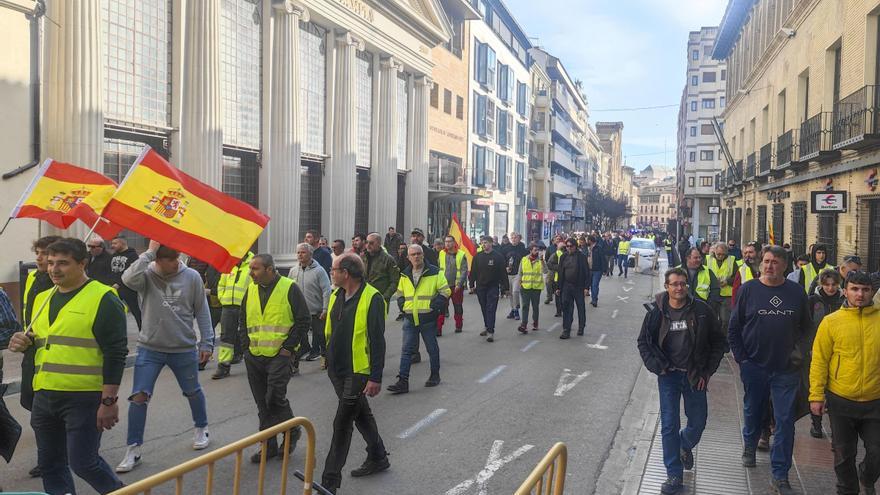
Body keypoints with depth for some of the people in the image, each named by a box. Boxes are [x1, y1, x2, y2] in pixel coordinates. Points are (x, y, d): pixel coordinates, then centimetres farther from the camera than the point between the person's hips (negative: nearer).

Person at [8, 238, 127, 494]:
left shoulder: (103, 299, -10)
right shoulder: (42, 299, 13)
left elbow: (115, 353, -14)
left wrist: (109, 401, -18)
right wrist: (24, 343, 2)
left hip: (84, 398, -7)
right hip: (44, 397, 8)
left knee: (83, 463, -4)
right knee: (50, 465, 14)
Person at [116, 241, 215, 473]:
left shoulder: (192, 277, -8)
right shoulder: (147, 275, -10)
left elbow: (202, 312, -1)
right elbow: (128, 279, -34)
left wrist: (207, 342, 0)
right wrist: (149, 252, -30)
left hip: (184, 349, 1)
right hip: (150, 349, 0)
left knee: (193, 392, 17)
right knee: (139, 396, -4)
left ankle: (201, 429, 42)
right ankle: (133, 449, 8)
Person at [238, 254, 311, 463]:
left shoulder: (290, 288, -8)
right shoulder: (251, 290, 10)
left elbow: (304, 320, -8)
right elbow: (242, 319, 20)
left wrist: (288, 347, -11)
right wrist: (246, 344, 7)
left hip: (280, 355, -6)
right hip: (254, 357, 6)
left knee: (275, 398, -13)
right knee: (263, 404, 10)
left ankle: (292, 432, 13)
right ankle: (268, 446, 20)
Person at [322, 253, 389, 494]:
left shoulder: (372, 298, -18)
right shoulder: (336, 296, 6)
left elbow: (377, 341, -19)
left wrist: (376, 378, -20)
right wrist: (330, 359, 20)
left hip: (358, 372, -8)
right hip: (337, 369, 8)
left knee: (342, 423, -5)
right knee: (361, 414, 22)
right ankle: (378, 458, 40)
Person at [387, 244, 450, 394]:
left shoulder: (434, 272, -5)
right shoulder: (405, 275, 9)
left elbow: (445, 291, -6)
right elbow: (400, 293, 22)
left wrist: (434, 306, -13)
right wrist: (402, 306, 5)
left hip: (428, 319, -3)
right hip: (410, 319, 3)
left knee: (432, 348, 11)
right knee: (406, 350, -1)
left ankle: (435, 376, 28)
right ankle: (403, 382, -1)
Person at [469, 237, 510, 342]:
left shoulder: (498, 256, -5)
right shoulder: (478, 256, 4)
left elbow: (503, 273, -5)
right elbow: (473, 271, 9)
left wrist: (505, 287, -7)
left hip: (493, 287, -4)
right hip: (480, 287, 4)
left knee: (491, 309, -8)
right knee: (484, 309, 13)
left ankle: (491, 332, -10)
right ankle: (487, 327, 28)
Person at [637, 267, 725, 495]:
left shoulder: (701, 309, -7)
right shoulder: (657, 312, -6)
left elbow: (718, 341, 1)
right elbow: (644, 342, 5)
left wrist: (707, 372, -2)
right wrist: (657, 367, -7)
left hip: (695, 376, 1)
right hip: (668, 376, -1)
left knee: (698, 423, 11)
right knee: (669, 426, 0)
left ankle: (685, 446, 46)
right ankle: (674, 476, 11)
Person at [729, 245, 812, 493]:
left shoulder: (797, 292, 0)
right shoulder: (748, 290, -4)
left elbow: (805, 326, 12)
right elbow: (734, 328, 1)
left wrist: (799, 350, -2)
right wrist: (741, 359, -4)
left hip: (786, 370, 0)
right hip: (754, 368, 0)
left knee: (785, 421, 0)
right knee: (753, 412, 18)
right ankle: (749, 447, 47)